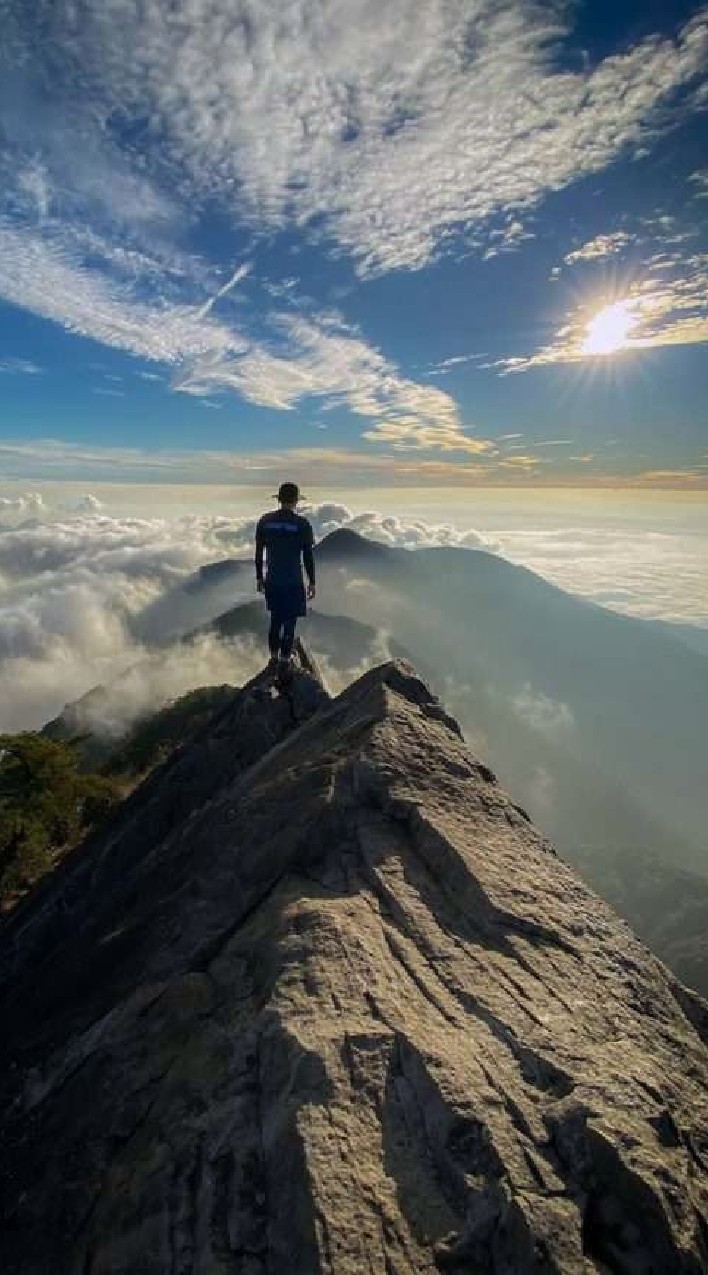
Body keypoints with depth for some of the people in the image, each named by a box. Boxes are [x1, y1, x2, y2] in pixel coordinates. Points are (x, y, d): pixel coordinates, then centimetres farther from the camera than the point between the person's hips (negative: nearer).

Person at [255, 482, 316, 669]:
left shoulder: (265, 521, 0)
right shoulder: (302, 524, -11)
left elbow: (258, 552, 5)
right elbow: (308, 557, -8)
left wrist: (259, 577, 15)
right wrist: (312, 582, 1)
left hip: (271, 581, 4)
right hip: (293, 582, -4)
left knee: (275, 619, 20)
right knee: (290, 622, 7)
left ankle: (274, 658, 29)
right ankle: (284, 661, 14)